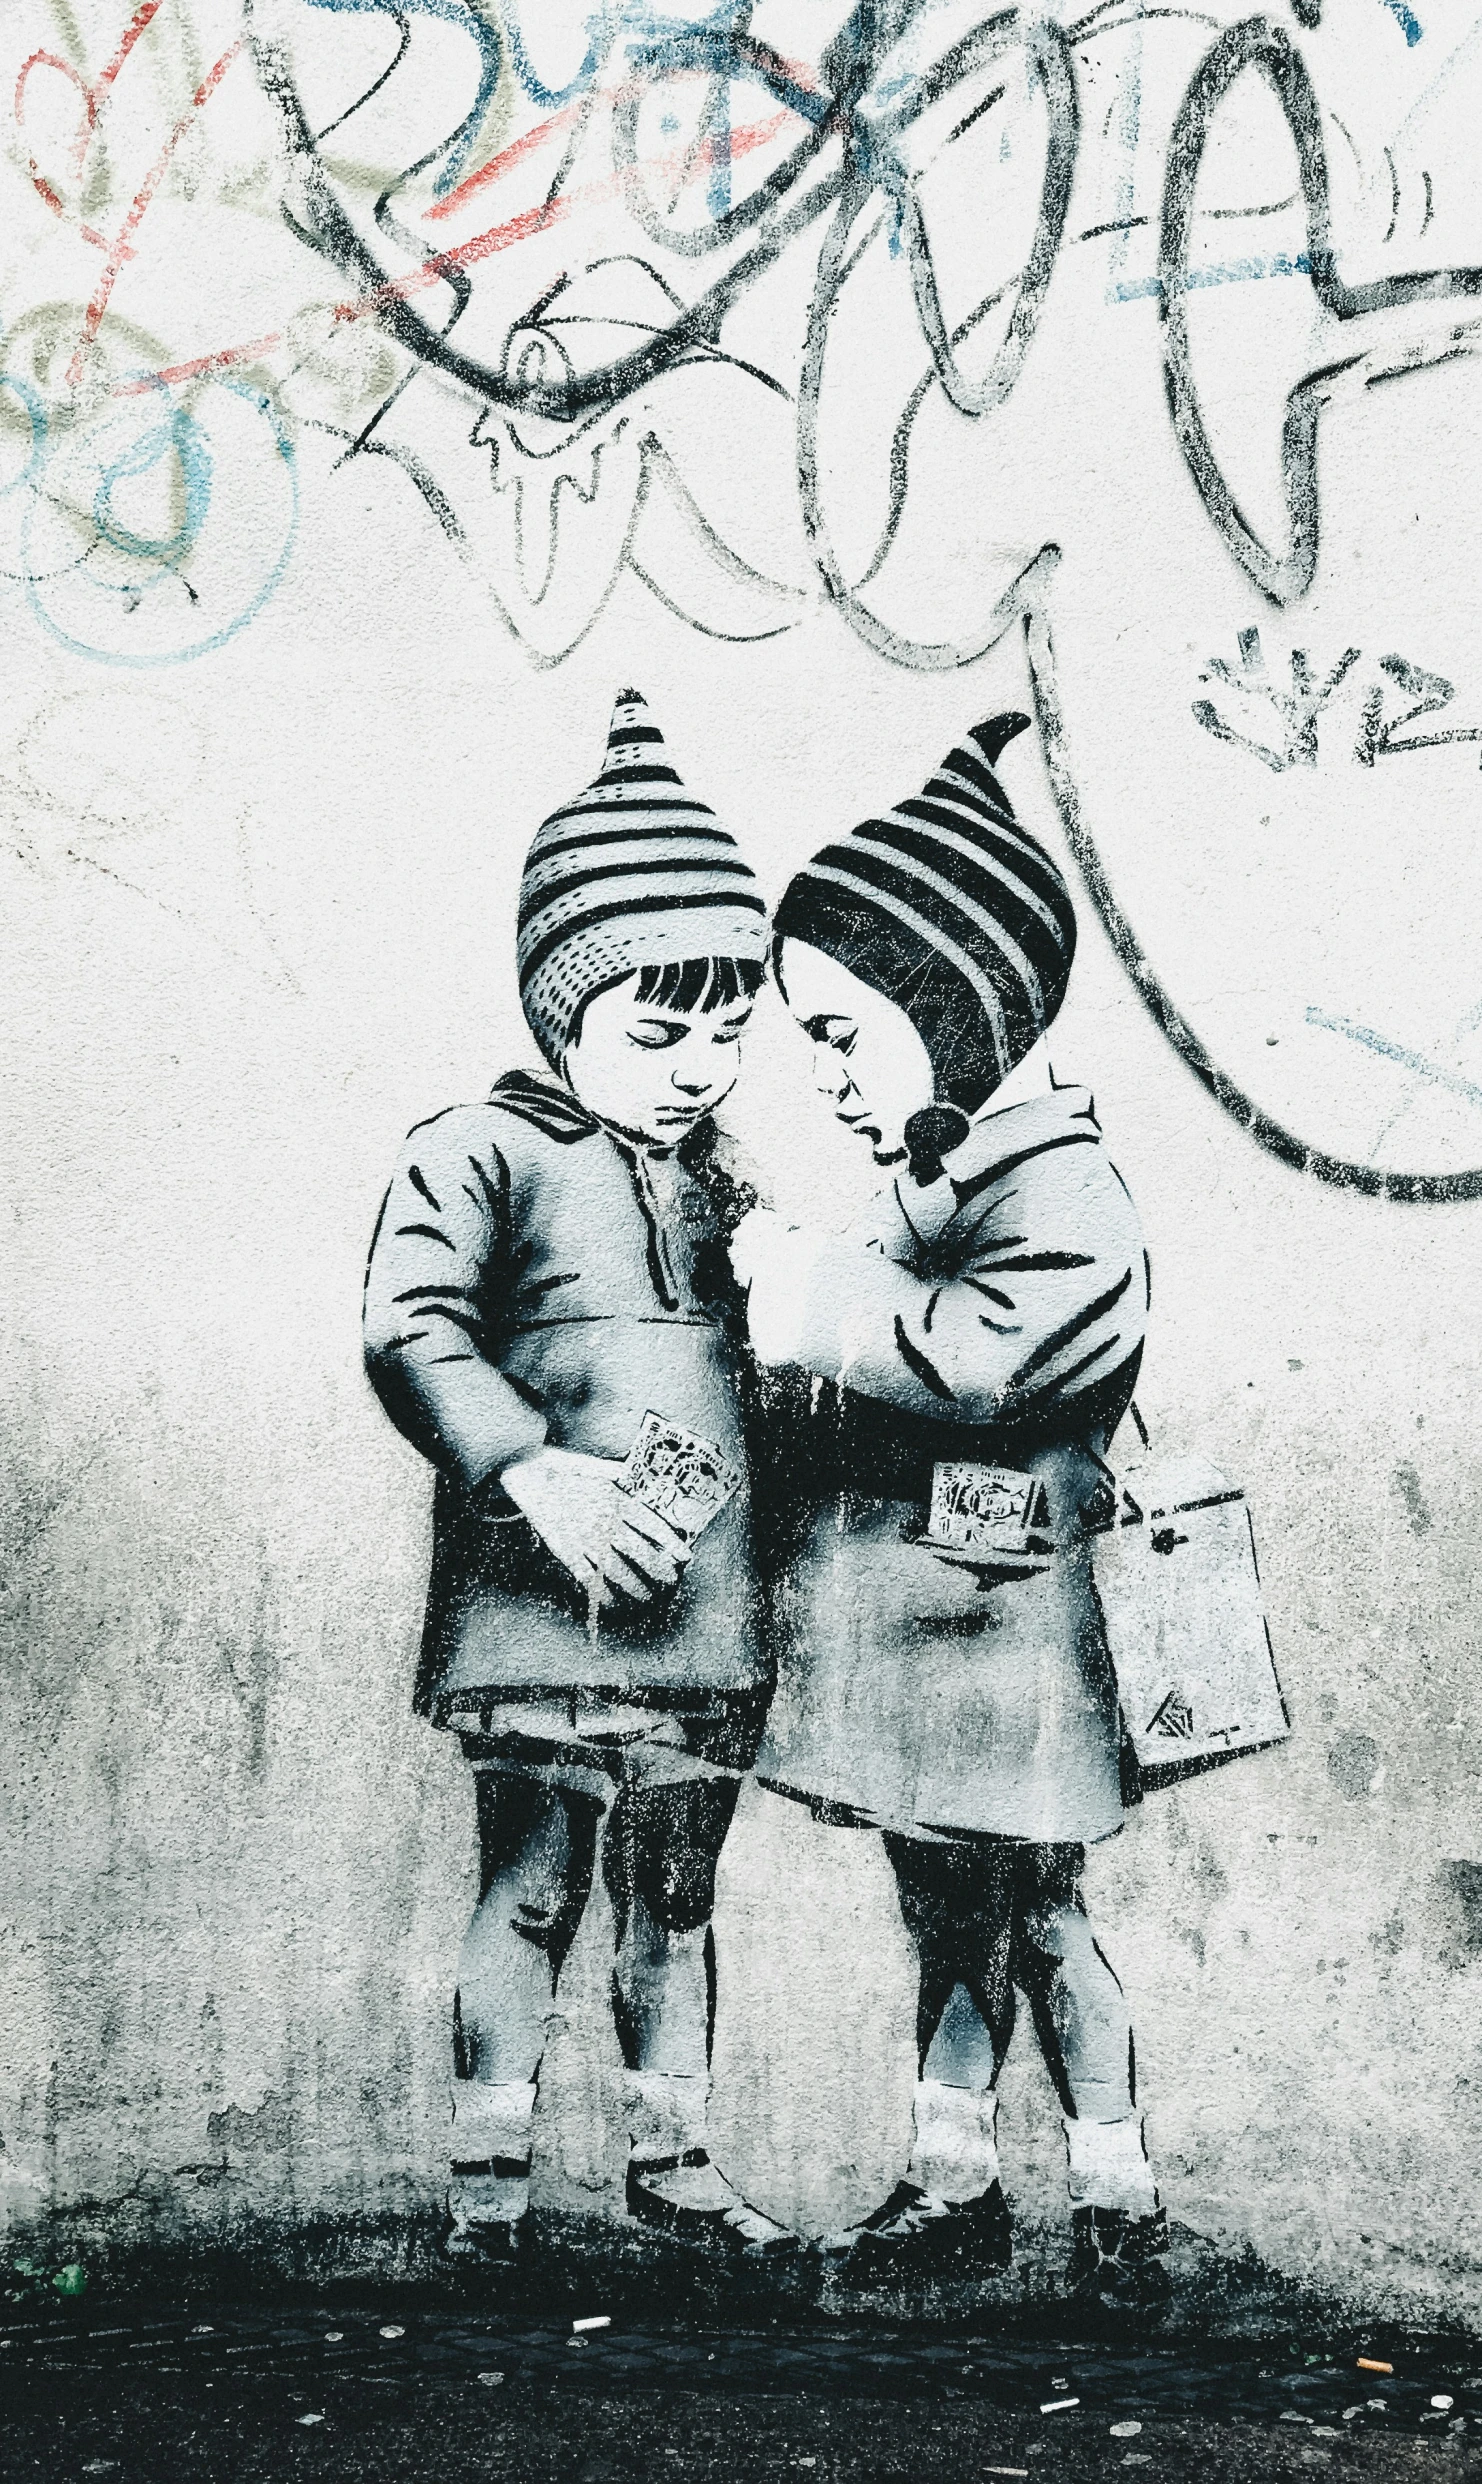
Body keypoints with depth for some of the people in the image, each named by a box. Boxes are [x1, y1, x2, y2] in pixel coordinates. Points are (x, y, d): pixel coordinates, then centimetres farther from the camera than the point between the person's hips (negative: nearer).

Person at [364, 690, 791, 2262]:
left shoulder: (719, 1183, 17)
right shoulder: (479, 1155, -4)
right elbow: (410, 1330, -16)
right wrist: (534, 1471, -25)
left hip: (704, 1608, 6)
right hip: (543, 1604, -6)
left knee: (674, 1898, 14)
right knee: (530, 1894, -1)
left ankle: (670, 2160, 26)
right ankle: (487, 2191, 10)